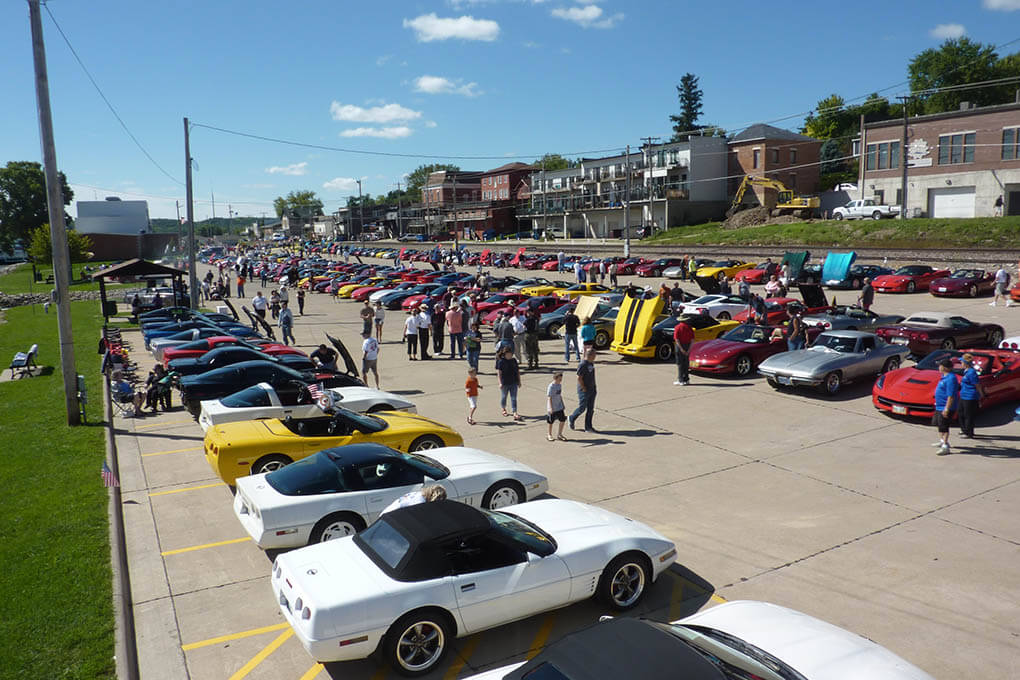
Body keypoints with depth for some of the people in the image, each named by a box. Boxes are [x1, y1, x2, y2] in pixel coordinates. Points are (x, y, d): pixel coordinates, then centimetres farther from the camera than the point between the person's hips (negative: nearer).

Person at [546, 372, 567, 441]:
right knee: (551, 422, 7)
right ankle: (549, 435, 25)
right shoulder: (551, 386, -18)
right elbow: (549, 398, -20)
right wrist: (551, 408, -24)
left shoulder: (559, 385, 5)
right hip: (552, 408, -7)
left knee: (563, 420, 2)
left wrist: (563, 404, 19)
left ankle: (559, 434, 16)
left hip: (559, 406, 7)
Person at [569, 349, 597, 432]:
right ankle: (571, 419, 28)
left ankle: (588, 427, 18)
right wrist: (584, 389, -17)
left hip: (592, 390, 8)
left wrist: (593, 387, 14)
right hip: (584, 391, -8)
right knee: (582, 408, 3)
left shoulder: (591, 363, 6)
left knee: (591, 409, 10)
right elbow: (579, 379, -21)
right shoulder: (582, 365, -21)